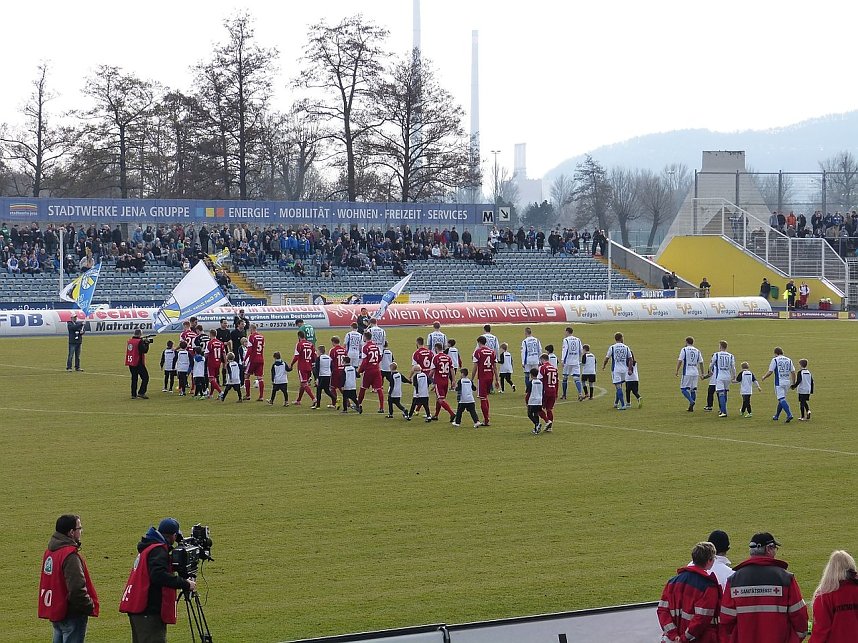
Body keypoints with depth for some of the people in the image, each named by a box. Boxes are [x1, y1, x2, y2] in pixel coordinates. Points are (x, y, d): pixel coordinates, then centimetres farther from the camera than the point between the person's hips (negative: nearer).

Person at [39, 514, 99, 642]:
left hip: (55, 611, 9)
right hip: (71, 616, -9)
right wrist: (89, 606, -12)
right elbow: (77, 588, -27)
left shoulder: (50, 551, 9)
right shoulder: (70, 556, -21)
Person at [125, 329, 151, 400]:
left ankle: (133, 394, 13)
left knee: (134, 378, 14)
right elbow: (145, 350, -17)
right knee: (145, 377, 2)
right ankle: (141, 393, -6)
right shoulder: (139, 341, -15)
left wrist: (143, 341, 13)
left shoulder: (130, 341, 9)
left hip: (130, 363, 7)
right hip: (138, 363, -7)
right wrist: (147, 343, -3)